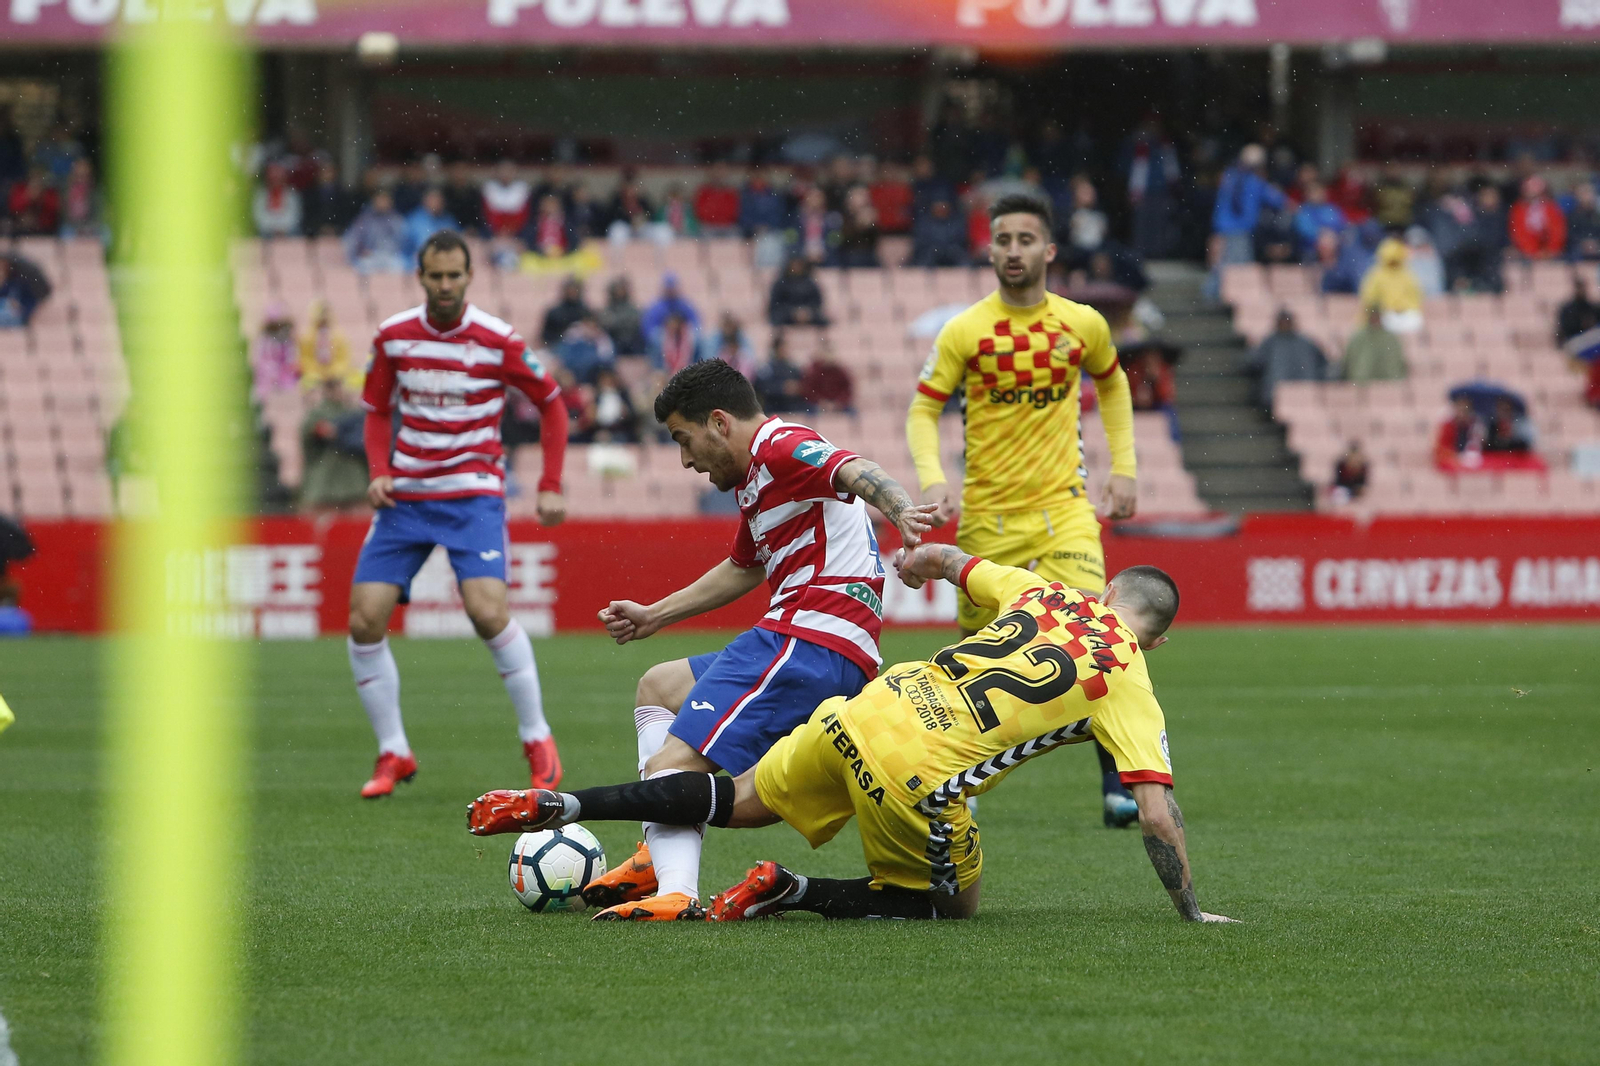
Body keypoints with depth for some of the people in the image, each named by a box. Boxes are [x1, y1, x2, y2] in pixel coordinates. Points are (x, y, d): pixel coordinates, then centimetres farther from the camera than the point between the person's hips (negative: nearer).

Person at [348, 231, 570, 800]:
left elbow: (551, 404, 4)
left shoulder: (498, 341, -8)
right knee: (364, 621, -7)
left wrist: (551, 487, -2)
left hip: (472, 494, -4)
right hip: (404, 496, 4)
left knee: (488, 610, -23)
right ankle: (393, 753, 8)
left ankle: (537, 738, -5)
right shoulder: (393, 337, 1)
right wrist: (379, 472, -3)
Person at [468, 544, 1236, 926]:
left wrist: (914, 563, 52)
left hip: (861, 713, 5)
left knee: (738, 803, 23)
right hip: (919, 779, -5)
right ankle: (791, 893, -1)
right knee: (955, 906, 18)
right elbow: (1157, 812, -1)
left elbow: (945, 559, 29)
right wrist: (1191, 913, 8)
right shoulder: (1129, 686, 3)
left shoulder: (1044, 592, 17)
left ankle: (553, 807, 9)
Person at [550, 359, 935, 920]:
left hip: (810, 640, -11)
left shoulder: (779, 447, -9)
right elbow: (743, 570, 41)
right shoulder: (753, 478, 24)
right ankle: (662, 853, 14)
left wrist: (901, 512, -51)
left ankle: (676, 891, -43)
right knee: (658, 686, 29)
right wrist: (654, 616, 49)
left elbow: (855, 471, -30)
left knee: (672, 767, -22)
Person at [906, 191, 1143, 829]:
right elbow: (924, 410, -1)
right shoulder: (964, 331, -5)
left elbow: (1112, 386, 21)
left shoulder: (1083, 324, 2)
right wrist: (933, 478, -18)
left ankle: (1117, 784, -10)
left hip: (1064, 506, 0)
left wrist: (1123, 468, 15)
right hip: (986, 513, 0)